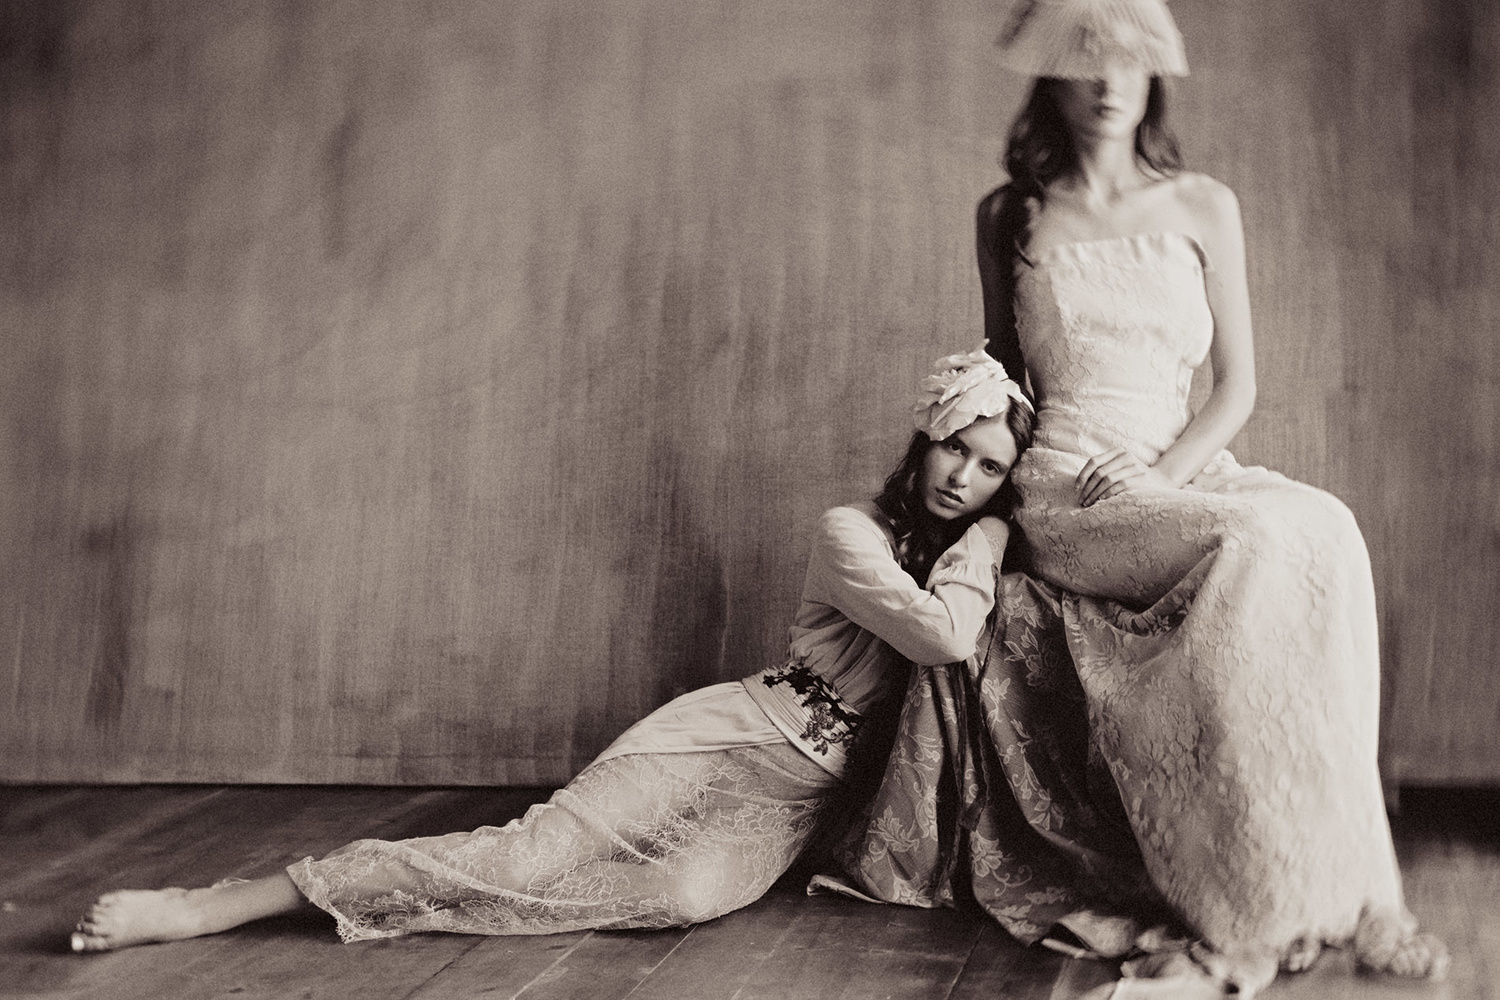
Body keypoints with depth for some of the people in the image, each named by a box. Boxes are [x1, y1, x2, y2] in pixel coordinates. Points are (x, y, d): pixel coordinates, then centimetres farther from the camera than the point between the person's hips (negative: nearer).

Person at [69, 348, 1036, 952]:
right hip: (733, 728, -3)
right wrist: (984, 543, -8)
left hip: (799, 788, 4)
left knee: (693, 893, -32)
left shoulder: (977, 540, 10)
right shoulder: (850, 532, -9)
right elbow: (944, 635, -22)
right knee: (544, 843, -23)